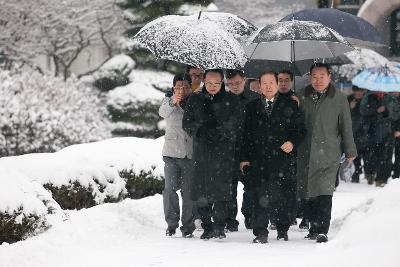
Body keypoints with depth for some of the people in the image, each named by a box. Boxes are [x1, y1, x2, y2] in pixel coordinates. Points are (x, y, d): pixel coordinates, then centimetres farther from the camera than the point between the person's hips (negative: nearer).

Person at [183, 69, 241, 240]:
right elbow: (187, 123, 9)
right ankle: (207, 227, 8)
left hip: (224, 151, -2)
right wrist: (201, 130, -10)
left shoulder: (230, 100, 6)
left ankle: (219, 226, -13)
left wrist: (217, 133, -15)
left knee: (221, 188, -13)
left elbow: (234, 125, -1)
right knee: (201, 191, 0)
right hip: (201, 151, 2)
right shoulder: (195, 100, 13)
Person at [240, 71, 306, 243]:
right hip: (259, 160, 1)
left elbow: (300, 129, 8)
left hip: (284, 158, 0)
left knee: (284, 196, 3)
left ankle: (283, 229, 19)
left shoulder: (290, 105, 8)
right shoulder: (252, 107, 14)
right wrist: (245, 158, 8)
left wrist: (292, 142, -11)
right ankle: (260, 233, -6)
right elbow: (246, 134, 14)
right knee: (261, 196, -8)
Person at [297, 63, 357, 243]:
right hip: (306, 153, 3)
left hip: (329, 154, -3)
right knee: (309, 193, 8)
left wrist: (350, 152, 8)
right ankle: (314, 227, 20)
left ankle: (322, 231, -14)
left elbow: (346, 126, 6)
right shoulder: (302, 97, 8)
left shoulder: (339, 99, 3)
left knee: (324, 193, -13)